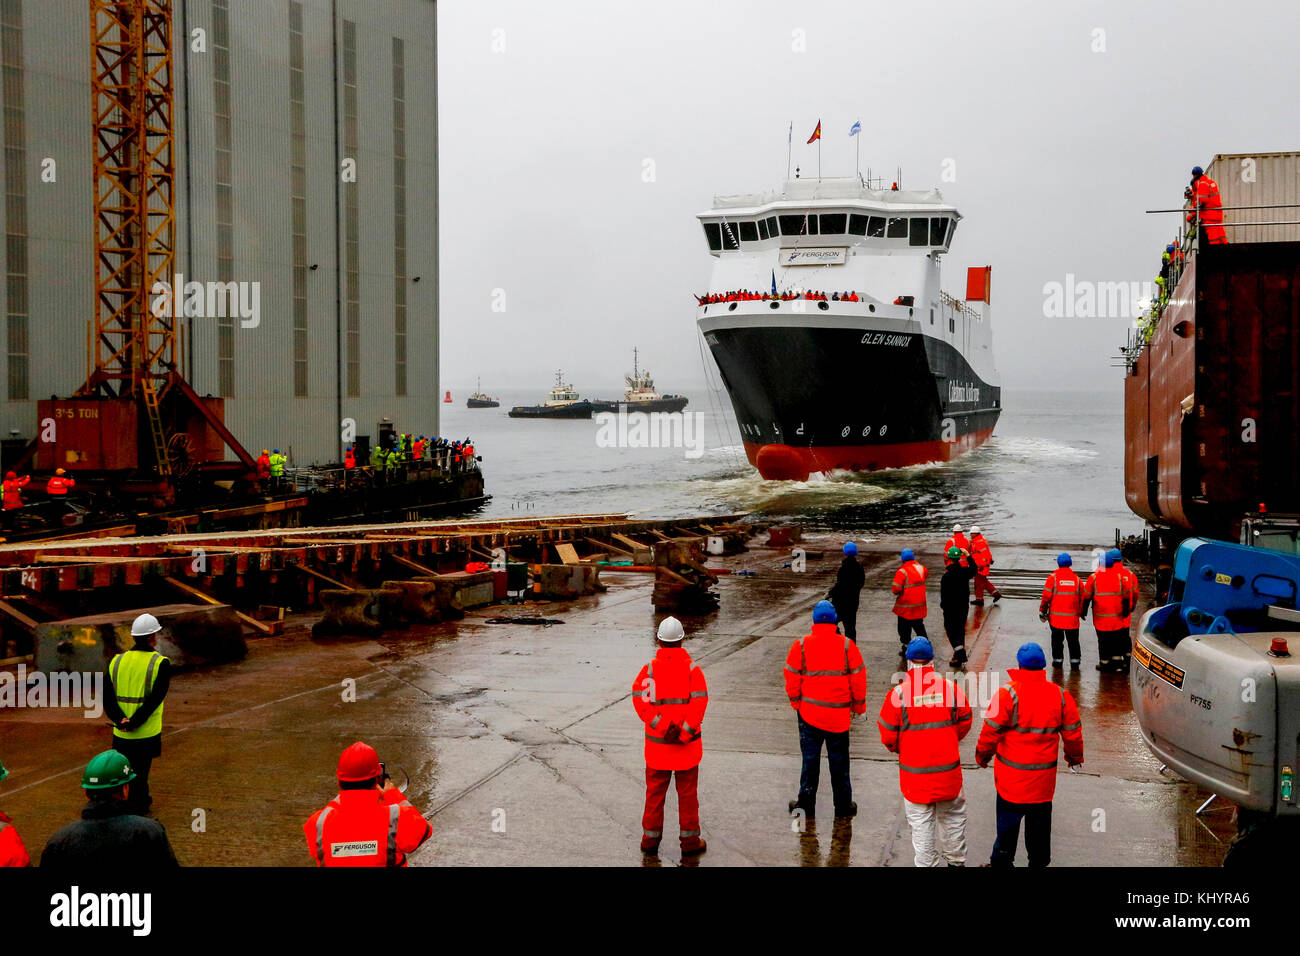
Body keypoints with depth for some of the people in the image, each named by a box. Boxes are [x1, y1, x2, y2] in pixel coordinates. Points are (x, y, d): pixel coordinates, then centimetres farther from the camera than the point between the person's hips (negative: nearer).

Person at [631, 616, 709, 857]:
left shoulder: (649, 668, -4)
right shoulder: (692, 668, -6)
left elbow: (641, 700, -16)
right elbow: (700, 702, -17)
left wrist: (663, 728, -19)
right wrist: (685, 732, -17)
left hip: (657, 744, 1)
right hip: (687, 746, -1)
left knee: (655, 792, 12)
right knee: (687, 792, 9)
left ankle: (651, 839, 17)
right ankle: (690, 841, 14)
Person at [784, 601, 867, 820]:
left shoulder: (800, 646, -8)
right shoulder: (847, 646, -8)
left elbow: (792, 678, -2)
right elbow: (858, 679, -3)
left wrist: (795, 701, 13)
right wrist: (859, 705, 10)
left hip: (809, 712, 0)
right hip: (839, 714, 0)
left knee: (810, 758, 11)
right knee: (839, 760, 12)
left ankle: (807, 804, 15)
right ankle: (843, 806, 20)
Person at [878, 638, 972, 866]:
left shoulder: (898, 693, -13)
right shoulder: (950, 687, -7)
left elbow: (887, 735, -6)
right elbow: (964, 722, 7)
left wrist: (898, 749, 16)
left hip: (915, 772, -2)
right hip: (948, 770, 2)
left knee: (921, 823, 10)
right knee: (952, 817, 21)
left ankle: (926, 863, 18)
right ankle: (956, 860, 34)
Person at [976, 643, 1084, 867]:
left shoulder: (1007, 693, -16)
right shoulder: (1060, 695, -3)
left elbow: (991, 730, -13)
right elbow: (1073, 732, 7)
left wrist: (983, 754, 4)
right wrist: (1075, 756, 25)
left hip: (1012, 775, -3)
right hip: (1044, 778, 3)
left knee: (1008, 823, 9)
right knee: (1039, 823, 17)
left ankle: (1002, 861, 19)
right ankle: (1039, 860, 28)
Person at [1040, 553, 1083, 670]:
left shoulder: (1053, 577, -7)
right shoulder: (1076, 578, 2)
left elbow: (1046, 597, -8)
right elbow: (1082, 597, 7)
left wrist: (1042, 611, 1)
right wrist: (1081, 612, 20)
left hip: (1056, 616, -1)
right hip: (1072, 617, 2)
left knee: (1057, 639, 11)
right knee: (1073, 640, 11)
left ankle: (1057, 661, 14)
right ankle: (1075, 661, 11)